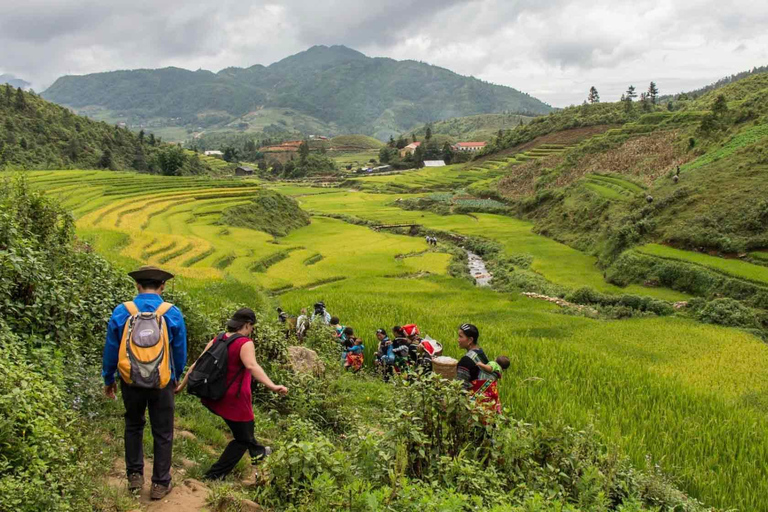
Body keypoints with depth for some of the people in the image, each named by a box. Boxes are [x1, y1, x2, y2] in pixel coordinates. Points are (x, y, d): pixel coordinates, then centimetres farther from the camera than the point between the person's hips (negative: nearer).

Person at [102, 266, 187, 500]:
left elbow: (110, 350, -1)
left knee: (133, 426, 24)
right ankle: (160, 483, 19)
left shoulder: (121, 312, -8)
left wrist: (108, 379, 14)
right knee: (162, 433, 12)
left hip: (131, 381, 1)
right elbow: (180, 352, -1)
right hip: (162, 383, -1)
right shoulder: (172, 313, -9)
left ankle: (134, 475, 28)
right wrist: (176, 377, 16)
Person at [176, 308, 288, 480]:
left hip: (215, 398, 8)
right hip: (234, 401, -8)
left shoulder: (216, 341, 4)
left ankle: (257, 451, 50)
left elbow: (196, 365, 7)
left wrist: (182, 385, 18)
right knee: (242, 439, 12)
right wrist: (272, 386, -45)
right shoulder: (245, 343, -17)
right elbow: (252, 366, -35)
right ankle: (215, 475, 11)